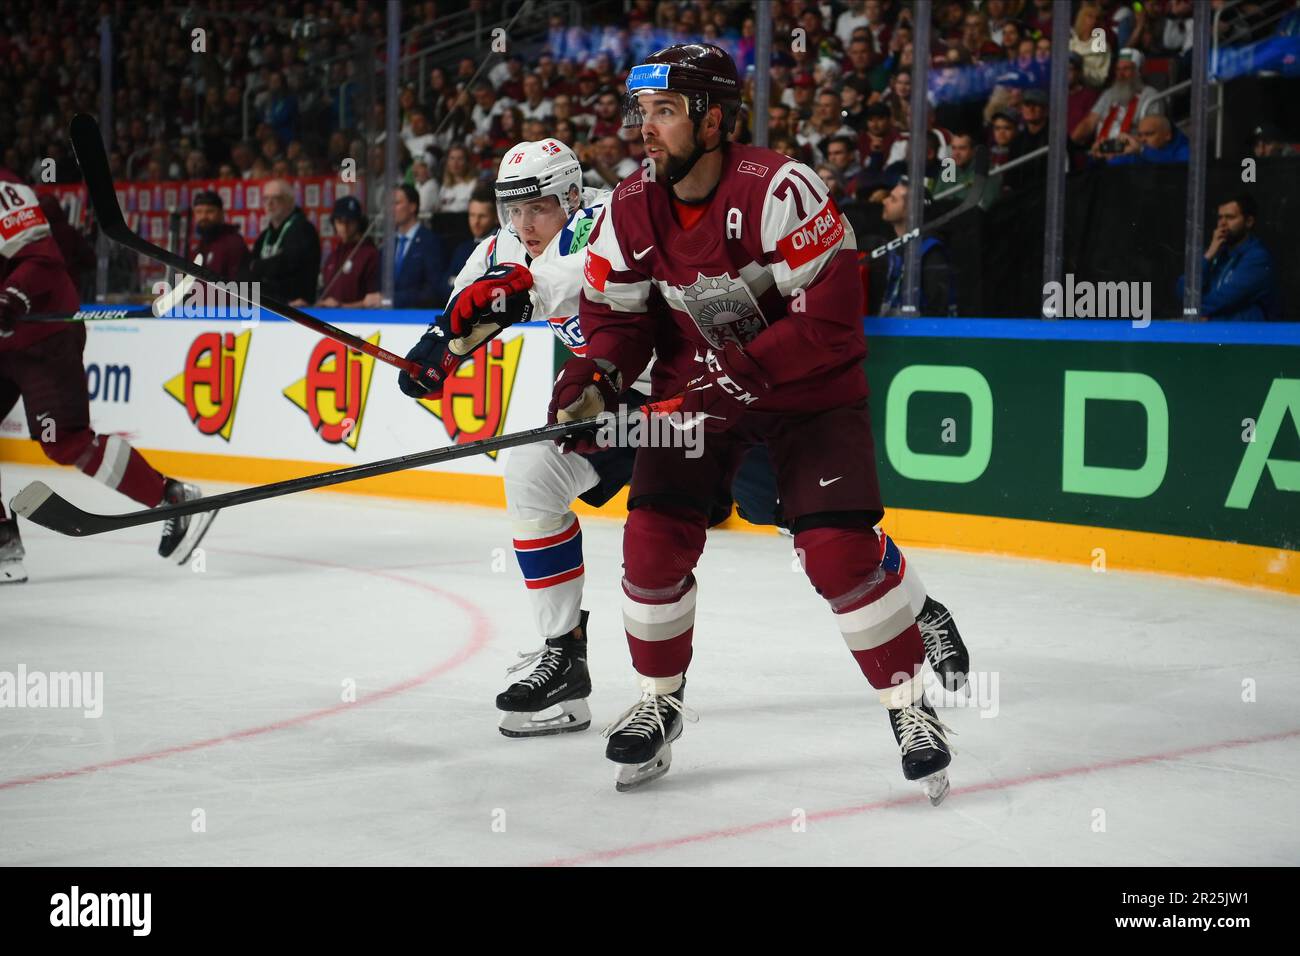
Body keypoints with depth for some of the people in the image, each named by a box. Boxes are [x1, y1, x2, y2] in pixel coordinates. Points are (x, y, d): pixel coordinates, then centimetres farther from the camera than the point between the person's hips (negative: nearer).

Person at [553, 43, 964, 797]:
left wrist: (741, 369, -32)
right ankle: (659, 704, 17)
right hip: (698, 389, 5)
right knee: (654, 539, -4)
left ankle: (910, 705, 4)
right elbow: (618, 318, 1)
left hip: (810, 387, -5)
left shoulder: (779, 190, -26)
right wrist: (594, 380, -19)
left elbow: (828, 318, -28)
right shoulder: (630, 212, -7)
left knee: (841, 549, -15)